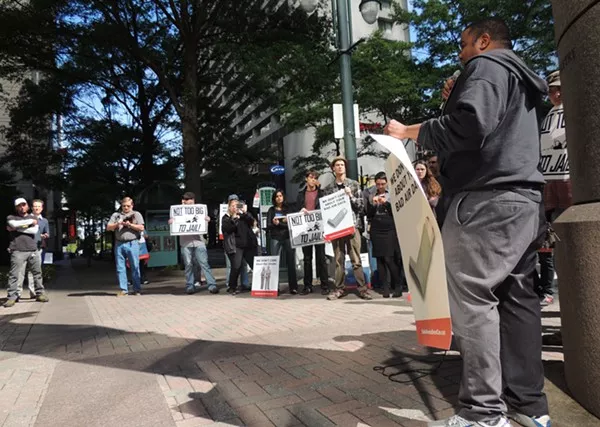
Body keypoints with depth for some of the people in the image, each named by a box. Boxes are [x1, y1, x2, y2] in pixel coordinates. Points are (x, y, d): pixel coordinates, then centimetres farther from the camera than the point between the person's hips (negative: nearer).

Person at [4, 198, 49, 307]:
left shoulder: (33, 218, 17)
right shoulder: (11, 217, 10)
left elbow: (35, 230, -1)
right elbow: (14, 224, -15)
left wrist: (17, 229, -4)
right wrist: (30, 221, -6)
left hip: (33, 250, 3)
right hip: (18, 251, -3)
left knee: (37, 273, 7)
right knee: (15, 275, -6)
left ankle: (40, 293, 15)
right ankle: (12, 297, -3)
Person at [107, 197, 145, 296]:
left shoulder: (136, 214, 11)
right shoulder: (116, 215, 18)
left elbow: (141, 228, 1)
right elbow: (108, 228, 11)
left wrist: (130, 225, -10)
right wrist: (117, 224, -6)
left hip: (132, 243, -3)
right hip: (119, 244, 3)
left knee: (135, 267, -3)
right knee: (120, 268, 1)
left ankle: (137, 289, 3)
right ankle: (123, 290, 6)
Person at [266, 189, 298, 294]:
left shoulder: (288, 209, 14)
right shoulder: (271, 210, 14)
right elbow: (268, 225, 4)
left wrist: (279, 223, -10)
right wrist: (279, 224, -12)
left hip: (288, 237, 0)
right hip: (276, 238, 0)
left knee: (291, 262, -3)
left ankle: (293, 287, -1)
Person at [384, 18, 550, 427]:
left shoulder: (486, 66, -1)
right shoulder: (519, 78, 29)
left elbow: (469, 126, -19)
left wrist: (408, 131, -9)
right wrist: (457, 99, 25)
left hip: (489, 199, -10)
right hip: (523, 200, 10)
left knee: (471, 298, -10)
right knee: (517, 297, 9)